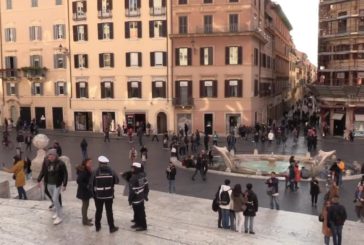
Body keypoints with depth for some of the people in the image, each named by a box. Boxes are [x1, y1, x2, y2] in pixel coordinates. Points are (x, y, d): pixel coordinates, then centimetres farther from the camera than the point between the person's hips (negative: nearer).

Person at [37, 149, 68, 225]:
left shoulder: (60, 163, -18)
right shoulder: (46, 161, -6)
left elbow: (65, 174, -13)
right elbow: (43, 171, 6)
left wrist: (64, 184, -16)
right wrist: (39, 180, 4)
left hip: (57, 184, -5)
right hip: (49, 184, 5)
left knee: (55, 199, -9)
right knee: (53, 199, 17)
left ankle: (59, 217, 1)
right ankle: (57, 212, 37)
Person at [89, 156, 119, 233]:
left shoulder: (95, 172, -12)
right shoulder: (111, 171, -8)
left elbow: (91, 184, -10)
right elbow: (117, 181, -2)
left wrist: (93, 192, 9)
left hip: (98, 195, 0)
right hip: (109, 195, 0)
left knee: (98, 211, 15)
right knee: (109, 211, 9)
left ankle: (97, 226, 27)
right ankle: (111, 227, 15)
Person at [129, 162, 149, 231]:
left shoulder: (134, 178, -25)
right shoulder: (143, 175, 0)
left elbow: (132, 190, -22)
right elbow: (146, 185, 8)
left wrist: (130, 199, -11)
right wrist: (145, 195, 18)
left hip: (136, 198, -9)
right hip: (141, 197, 9)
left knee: (140, 212, 4)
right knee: (140, 211, 21)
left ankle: (143, 226, 14)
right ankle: (138, 223, 34)